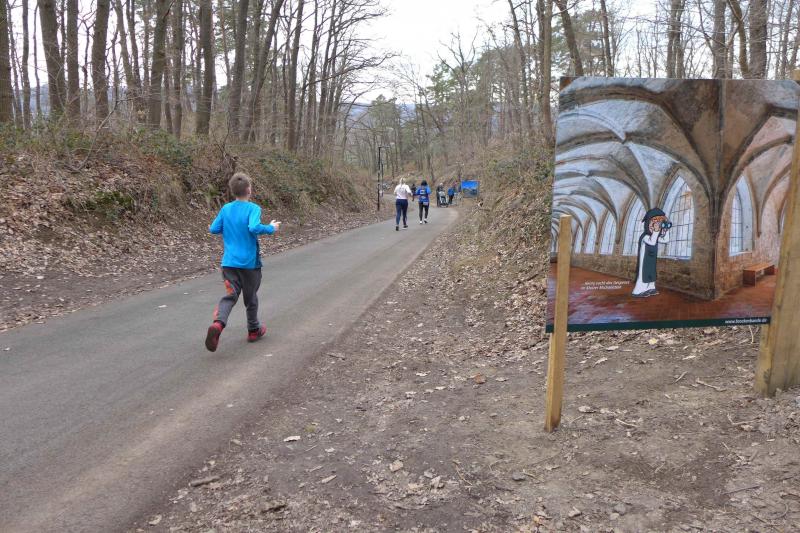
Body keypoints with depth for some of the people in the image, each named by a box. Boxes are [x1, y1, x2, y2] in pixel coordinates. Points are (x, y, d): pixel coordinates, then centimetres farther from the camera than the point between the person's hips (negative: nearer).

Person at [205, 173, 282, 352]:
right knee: (251, 297, 14)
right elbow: (254, 228, -29)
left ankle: (218, 323, -27)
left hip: (229, 262, 3)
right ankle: (254, 330, 30)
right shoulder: (253, 208, -12)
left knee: (230, 295, 0)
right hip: (249, 262, -3)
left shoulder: (226, 209, 3)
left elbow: (213, 229, 5)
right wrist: (271, 228, -12)